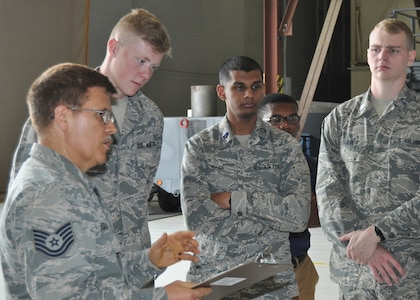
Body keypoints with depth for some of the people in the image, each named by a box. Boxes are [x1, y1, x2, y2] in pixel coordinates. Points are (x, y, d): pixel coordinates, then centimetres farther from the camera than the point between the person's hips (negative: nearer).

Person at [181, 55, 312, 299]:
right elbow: (195, 216, -14)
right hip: (211, 279, -1)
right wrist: (272, 214, -13)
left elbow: (300, 216, -12)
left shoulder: (286, 146, 0)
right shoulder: (199, 147, -2)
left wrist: (234, 200, -15)